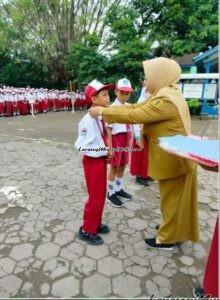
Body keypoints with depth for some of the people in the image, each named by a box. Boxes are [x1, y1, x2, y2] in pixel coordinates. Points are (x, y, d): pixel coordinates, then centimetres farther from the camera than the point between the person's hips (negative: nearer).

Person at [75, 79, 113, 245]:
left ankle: (96, 223, 39)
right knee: (95, 197, 4)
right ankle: (87, 230, 24)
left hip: (101, 159, 8)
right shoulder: (89, 120, -23)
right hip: (93, 161, -8)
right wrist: (104, 150, -18)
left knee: (102, 194, 19)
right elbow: (82, 146, -23)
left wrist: (107, 149, -1)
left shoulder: (102, 116, 3)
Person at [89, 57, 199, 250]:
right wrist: (106, 111, -1)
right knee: (174, 198, 22)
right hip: (171, 157, 10)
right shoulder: (164, 95, 8)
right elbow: (135, 107, 5)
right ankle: (175, 230, 42)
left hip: (173, 160, -10)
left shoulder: (166, 101, -25)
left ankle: (167, 239, 27)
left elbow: (133, 116, -26)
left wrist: (103, 112, -17)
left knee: (171, 199, 7)